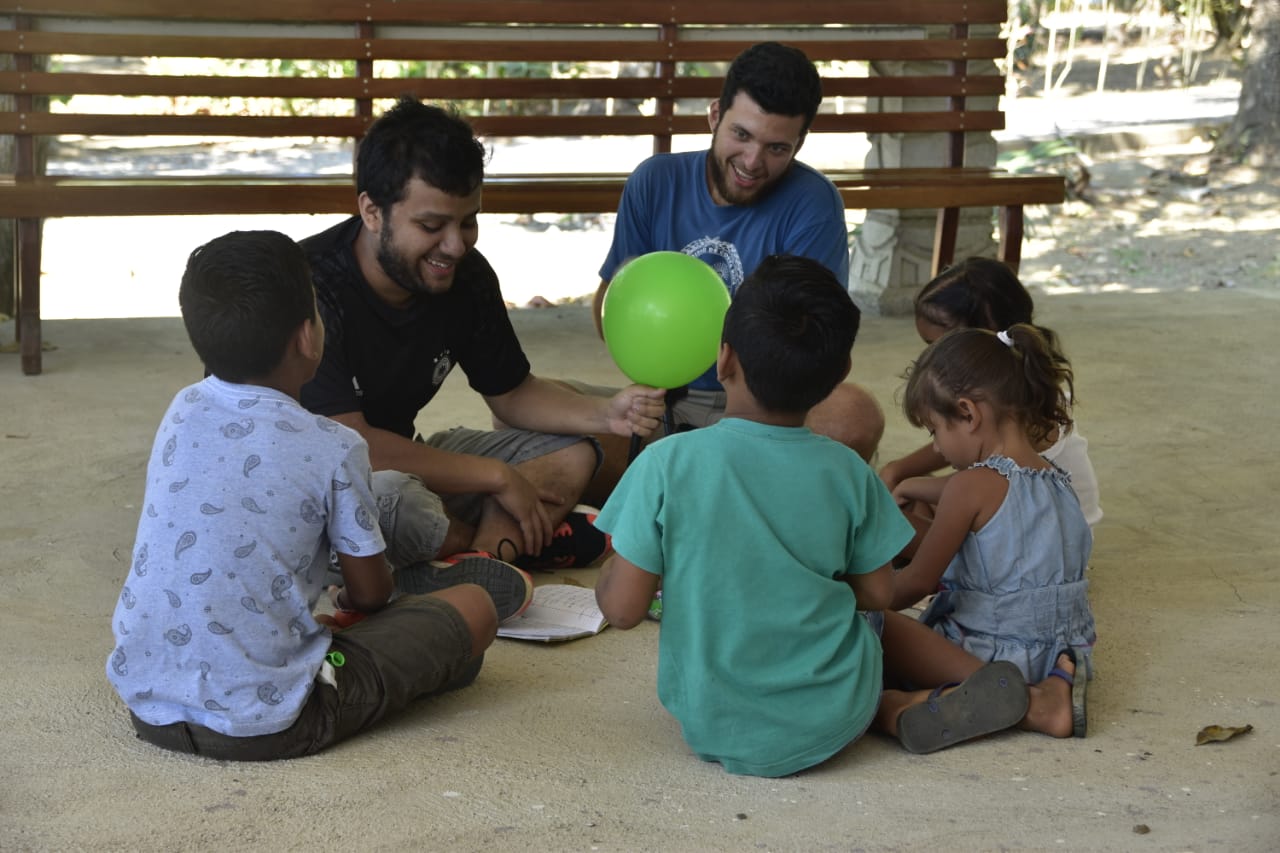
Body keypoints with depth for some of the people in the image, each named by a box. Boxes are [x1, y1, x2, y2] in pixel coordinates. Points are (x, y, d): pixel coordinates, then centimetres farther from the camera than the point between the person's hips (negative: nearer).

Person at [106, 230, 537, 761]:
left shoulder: (181, 413, 5)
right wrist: (347, 598, 27)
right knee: (474, 606, 3)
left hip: (145, 706, 6)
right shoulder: (332, 450, -11)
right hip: (264, 725, -6)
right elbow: (369, 593, 3)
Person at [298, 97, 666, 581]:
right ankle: (504, 543, -9)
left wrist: (606, 415, -13)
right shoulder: (311, 286, -28)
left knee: (571, 455, -1)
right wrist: (497, 477, -22)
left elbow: (512, 393, 8)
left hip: (406, 460, 8)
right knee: (388, 496, -39)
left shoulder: (466, 275, -4)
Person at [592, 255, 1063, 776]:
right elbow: (877, 594, 3)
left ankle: (901, 710, 1)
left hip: (712, 729, -2)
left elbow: (622, 609, -13)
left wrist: (610, 570, 9)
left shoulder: (667, 464, -15)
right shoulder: (845, 472, -7)